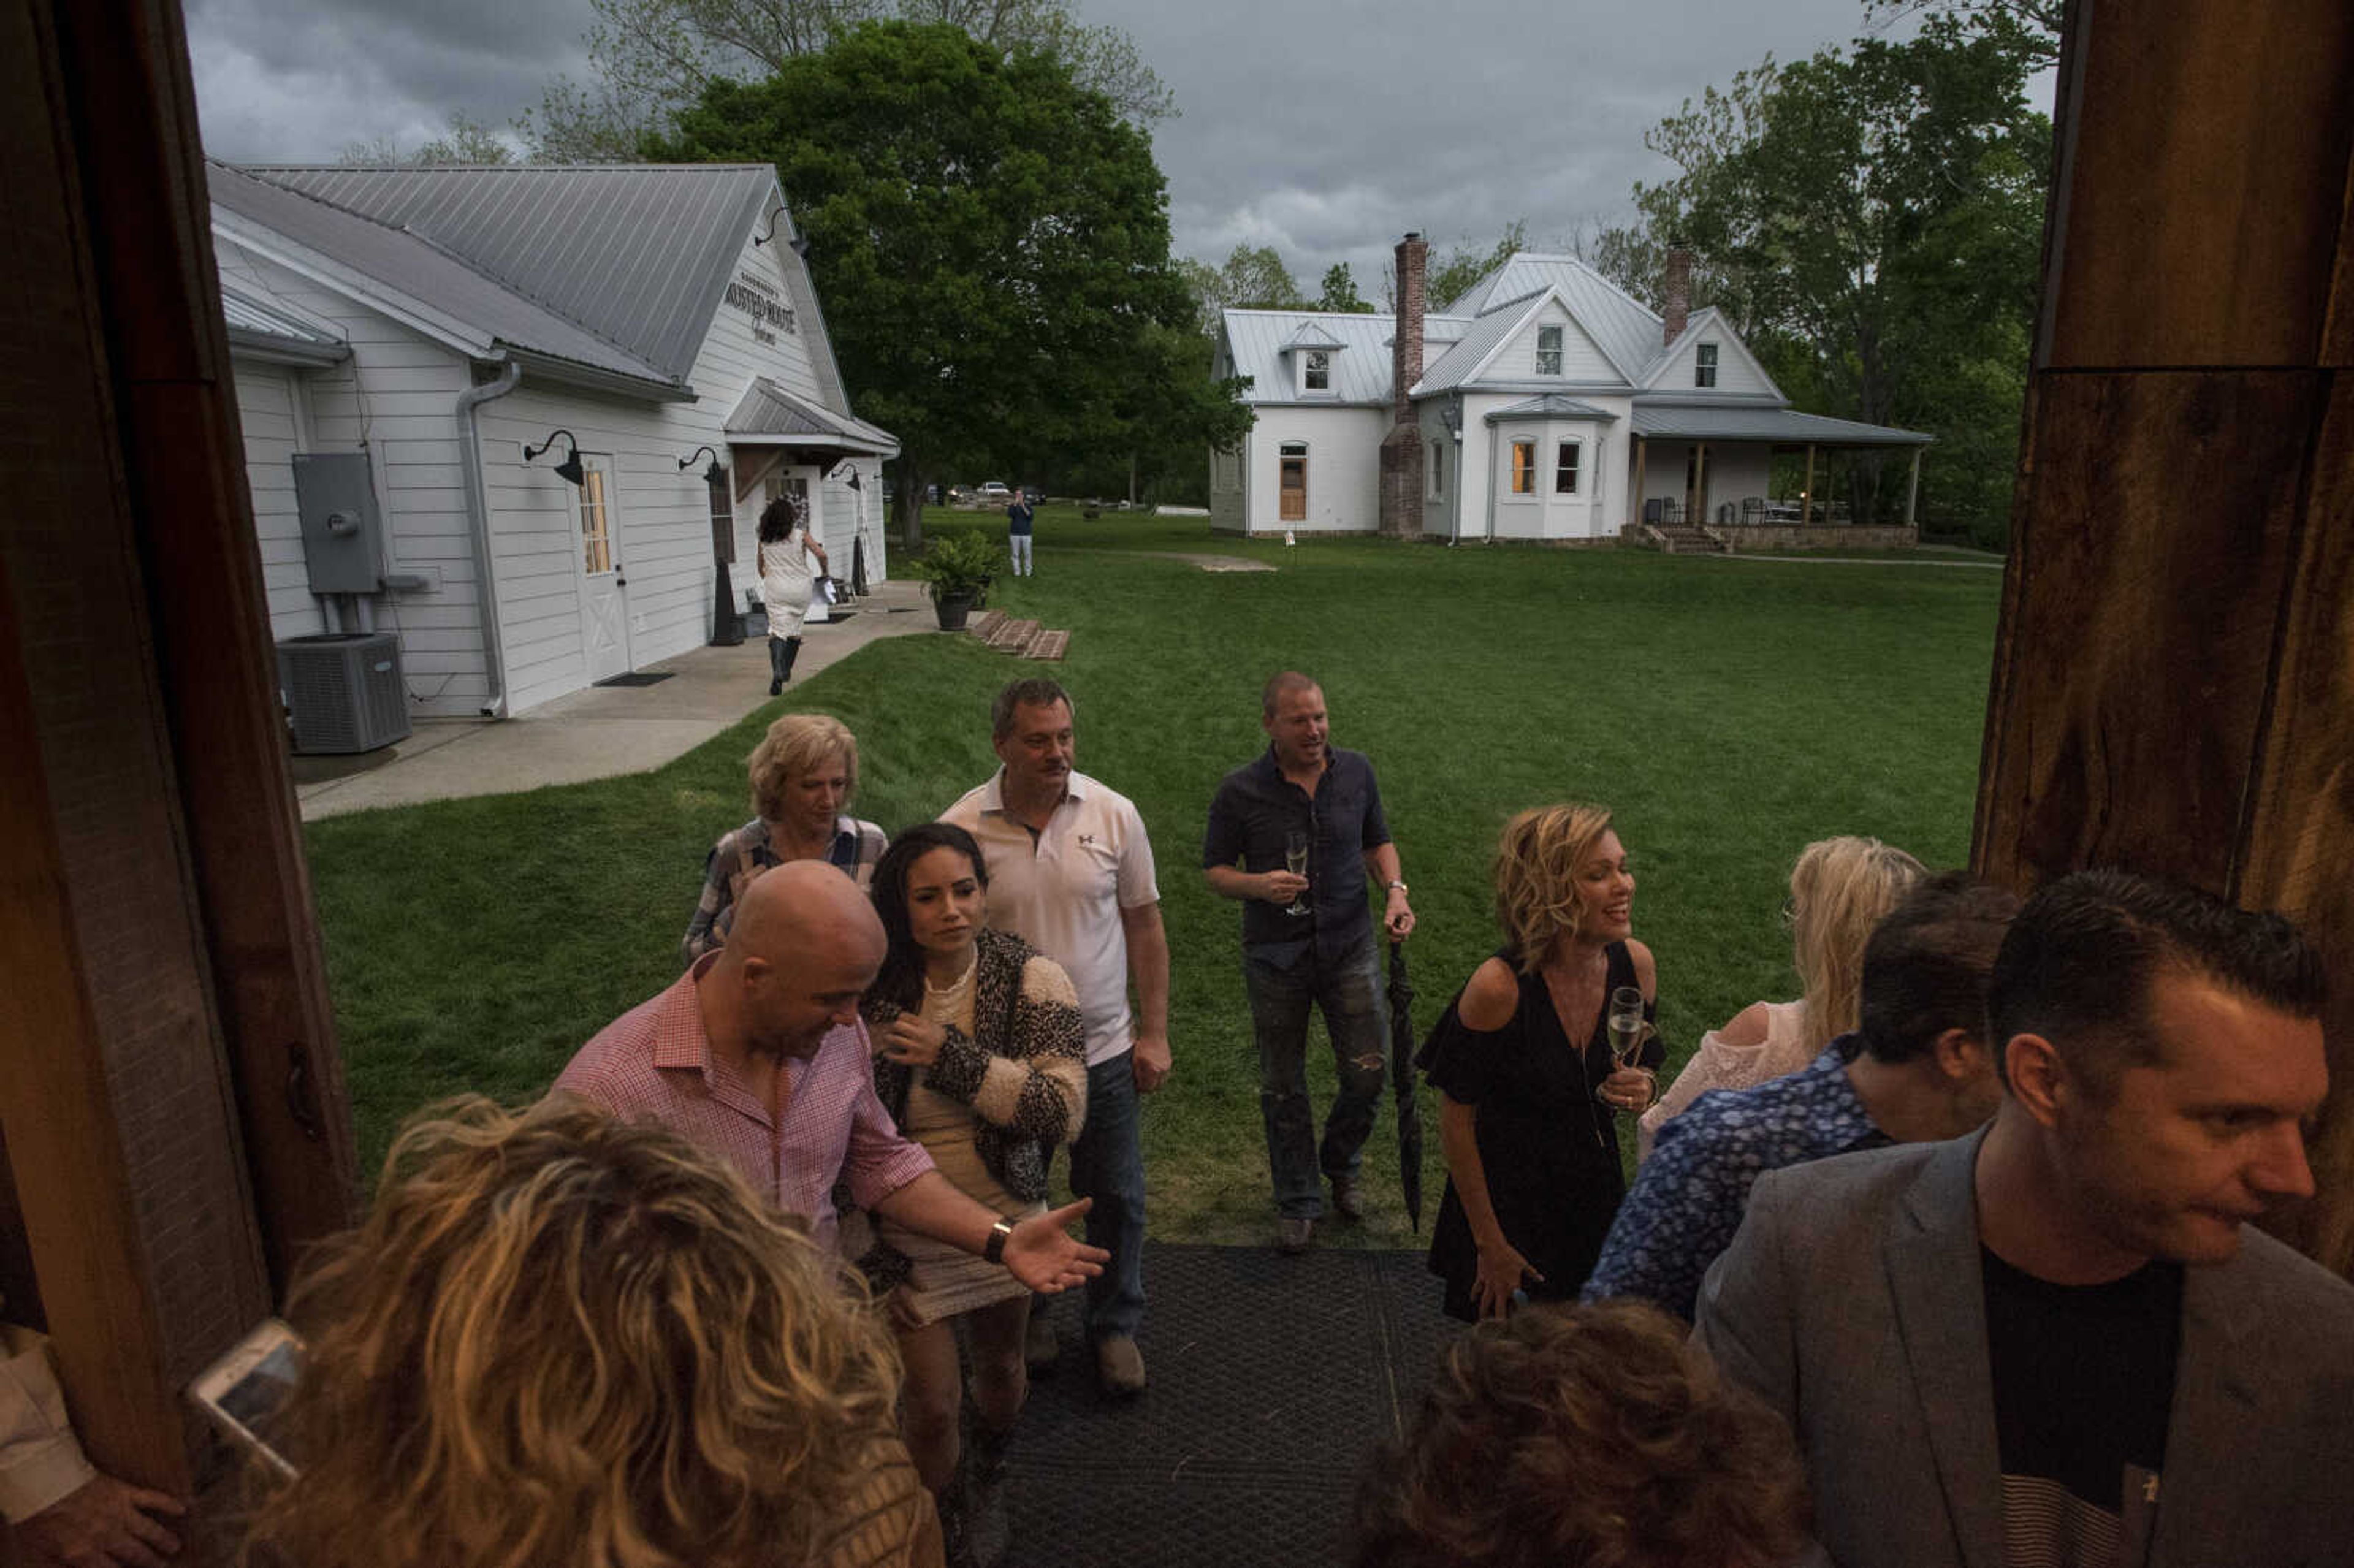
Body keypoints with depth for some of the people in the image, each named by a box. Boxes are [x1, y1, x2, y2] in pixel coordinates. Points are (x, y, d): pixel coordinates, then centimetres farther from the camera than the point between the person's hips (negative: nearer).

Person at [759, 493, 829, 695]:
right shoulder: (800, 533, -5)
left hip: (775, 589, 1)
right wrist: (824, 572, 5)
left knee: (777, 630, -4)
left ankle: (777, 672, -25)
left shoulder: (764, 538, 3)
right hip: (800, 588, -1)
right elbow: (821, 554, -14)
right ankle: (786, 670, 25)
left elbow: (761, 567, 14)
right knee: (794, 629, 15)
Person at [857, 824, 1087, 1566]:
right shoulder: (867, 992, -16)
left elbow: (1063, 1112, -23)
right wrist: (873, 1256, -6)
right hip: (910, 1234, -1)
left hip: (1006, 1224, 1)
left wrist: (953, 1056, -28)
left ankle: (990, 1480, 56)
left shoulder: (1032, 980, -16)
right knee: (932, 1402, 6)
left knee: (1001, 1365, 22)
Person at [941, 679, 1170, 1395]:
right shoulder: (960, 829, -12)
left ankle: (1115, 1328, 36)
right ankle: (1024, 1315, 44)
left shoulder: (1113, 814, -8)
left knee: (1116, 1198, 13)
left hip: (1103, 1047, 1)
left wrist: (1154, 1033, -1)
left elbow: (1144, 927, 0)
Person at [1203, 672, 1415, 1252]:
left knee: (1370, 1069, 3)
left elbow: (1377, 841, 12)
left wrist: (1394, 890, -6)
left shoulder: (1356, 772, -2)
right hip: (1274, 957, -2)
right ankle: (1298, 1201, 29)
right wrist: (1259, 885, -23)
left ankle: (1340, 1162, 34)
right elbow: (1214, 871, -3)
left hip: (1350, 946, 2)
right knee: (1283, 1085, 9)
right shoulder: (1241, 791, -10)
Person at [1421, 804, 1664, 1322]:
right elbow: (1456, 1122, -17)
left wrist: (1642, 1089, -17)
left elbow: (1644, 1070, 7)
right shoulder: (1500, 987, -27)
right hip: (1507, 1198, -5)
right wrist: (1490, 1244, -12)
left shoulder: (1635, 963, -10)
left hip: (1596, 1193, 5)